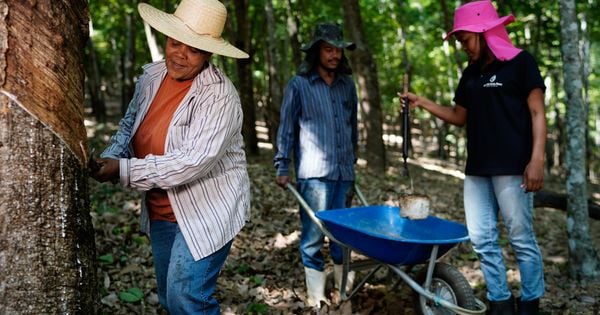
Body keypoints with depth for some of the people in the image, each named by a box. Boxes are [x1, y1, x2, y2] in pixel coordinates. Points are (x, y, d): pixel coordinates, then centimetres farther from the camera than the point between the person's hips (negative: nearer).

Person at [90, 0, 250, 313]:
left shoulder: (218, 96, -22)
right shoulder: (151, 75, 0)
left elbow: (194, 162, -29)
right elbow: (128, 126, 13)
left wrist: (123, 170, -26)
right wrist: (109, 159, -8)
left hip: (204, 213, -7)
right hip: (160, 213, 8)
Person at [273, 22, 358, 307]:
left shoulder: (347, 85, 12)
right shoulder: (298, 85, 1)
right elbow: (286, 129, 3)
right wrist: (282, 168, 1)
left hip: (343, 172, 4)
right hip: (314, 173, -4)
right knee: (314, 234, -2)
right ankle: (315, 297, 8)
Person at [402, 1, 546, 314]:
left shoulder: (520, 62, -2)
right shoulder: (471, 73, 17)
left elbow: (537, 113, -6)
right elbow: (459, 117, 22)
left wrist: (536, 160, -16)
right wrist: (422, 102, 10)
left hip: (511, 167, -7)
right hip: (477, 169, 7)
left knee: (521, 239, 0)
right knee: (482, 239, 6)